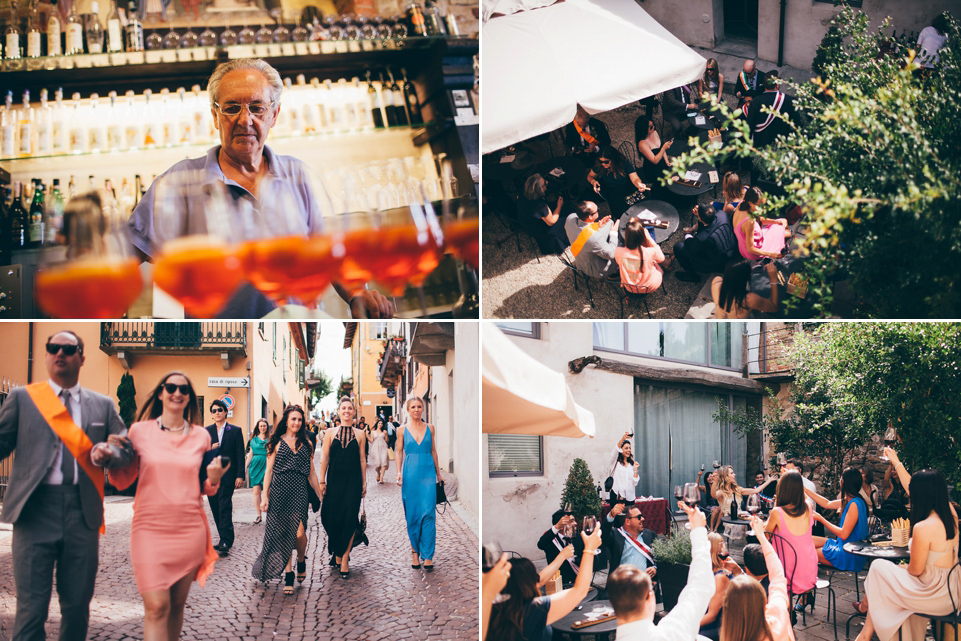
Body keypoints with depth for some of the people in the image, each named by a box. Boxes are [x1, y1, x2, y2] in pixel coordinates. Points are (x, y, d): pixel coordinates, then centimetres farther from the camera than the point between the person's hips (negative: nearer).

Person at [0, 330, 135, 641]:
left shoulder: (103, 405, 13)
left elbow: (126, 451, 13)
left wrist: (108, 452, -9)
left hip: (83, 513, 2)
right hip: (35, 510, -2)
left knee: (78, 604, 10)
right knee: (31, 606, -3)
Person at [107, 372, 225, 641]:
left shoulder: (201, 436, 8)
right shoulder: (140, 431, 3)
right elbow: (123, 480, 7)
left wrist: (214, 479, -7)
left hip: (190, 530, 2)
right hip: (150, 528, -2)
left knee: (177, 604, 8)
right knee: (157, 606, -12)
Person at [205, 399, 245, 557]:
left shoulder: (235, 431, 3)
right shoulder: (206, 431, 11)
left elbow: (240, 455, 0)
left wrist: (240, 476, -7)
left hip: (227, 476, -4)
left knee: (225, 508, -11)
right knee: (216, 509, 7)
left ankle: (226, 543, -12)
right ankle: (225, 540, 16)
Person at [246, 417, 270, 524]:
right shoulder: (254, 439, 12)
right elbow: (250, 455, 15)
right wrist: (246, 467, 11)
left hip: (266, 466, -3)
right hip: (255, 465, 3)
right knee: (256, 491, 0)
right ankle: (259, 515, 5)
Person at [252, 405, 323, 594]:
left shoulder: (306, 444, 11)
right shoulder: (277, 442, 7)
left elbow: (311, 474, 16)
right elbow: (268, 471, 6)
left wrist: (321, 495, 14)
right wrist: (265, 496, 0)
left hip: (299, 491, 0)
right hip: (279, 491, 0)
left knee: (299, 533, -14)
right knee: (283, 534, 1)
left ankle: (301, 561, 16)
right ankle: (288, 574, 11)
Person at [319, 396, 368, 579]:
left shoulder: (359, 434, 4)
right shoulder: (330, 433, 4)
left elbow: (362, 460, 7)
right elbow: (325, 458, 4)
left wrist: (364, 483, 6)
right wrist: (322, 481, 1)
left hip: (353, 481, -1)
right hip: (334, 480, 1)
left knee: (349, 518, -5)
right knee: (332, 518, 3)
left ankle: (344, 559, 2)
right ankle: (337, 552, 26)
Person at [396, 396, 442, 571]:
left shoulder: (429, 428, 7)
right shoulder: (402, 429, 4)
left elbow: (433, 451, 12)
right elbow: (399, 452, 6)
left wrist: (438, 473, 14)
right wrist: (399, 472, -4)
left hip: (428, 472, 0)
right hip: (410, 473, 0)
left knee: (428, 513, -8)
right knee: (412, 514, 3)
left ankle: (427, 555, -5)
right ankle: (415, 550, 17)